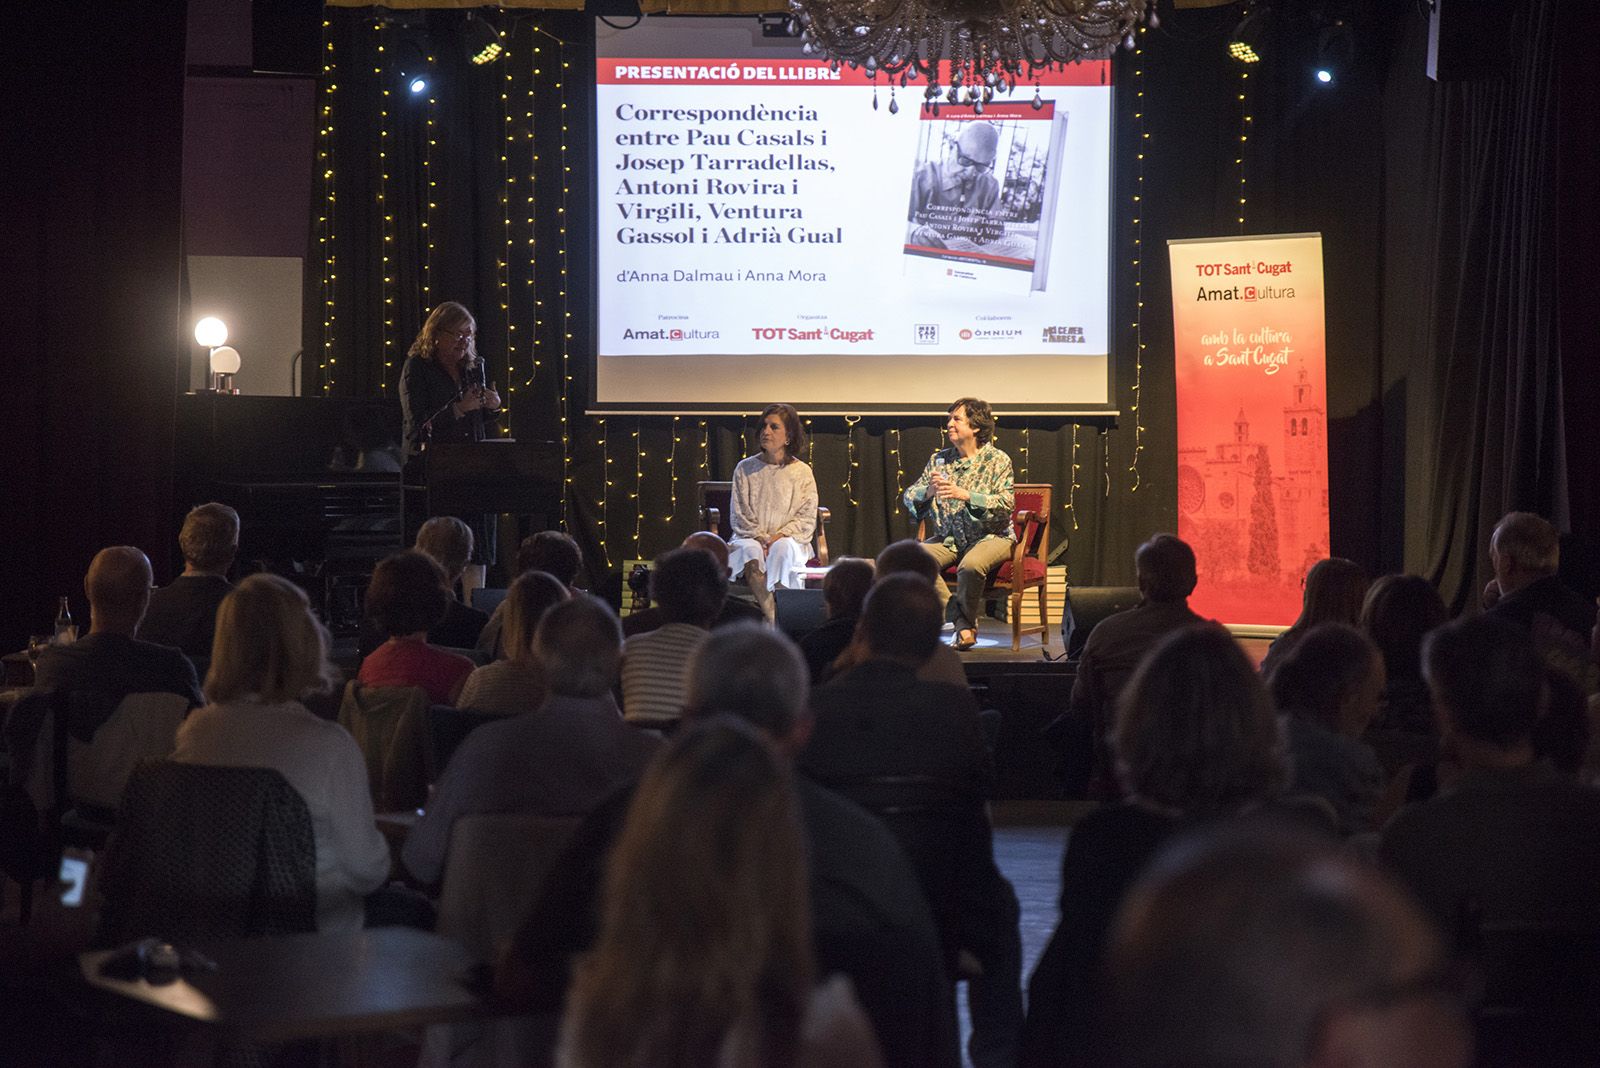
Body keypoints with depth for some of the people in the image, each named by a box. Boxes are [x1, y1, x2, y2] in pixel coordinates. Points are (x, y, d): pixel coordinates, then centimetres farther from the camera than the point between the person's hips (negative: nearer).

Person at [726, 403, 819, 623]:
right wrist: (760, 538, -12)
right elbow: (739, 515, 4)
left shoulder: (802, 472, 5)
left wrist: (779, 536, -14)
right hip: (751, 537, 1)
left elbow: (806, 519, 1)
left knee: (783, 548, -36)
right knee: (750, 549, -35)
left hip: (789, 541, -1)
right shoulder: (745, 469, 8)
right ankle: (772, 619, -41)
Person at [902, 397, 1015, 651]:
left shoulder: (997, 460, -2)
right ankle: (963, 622, -18)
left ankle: (965, 619, -8)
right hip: (948, 537, 4)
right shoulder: (939, 459, 11)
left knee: (971, 565, -37)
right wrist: (928, 492, -16)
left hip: (990, 536, -4)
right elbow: (909, 497, 8)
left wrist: (965, 495, -25)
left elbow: (1005, 504, -14)